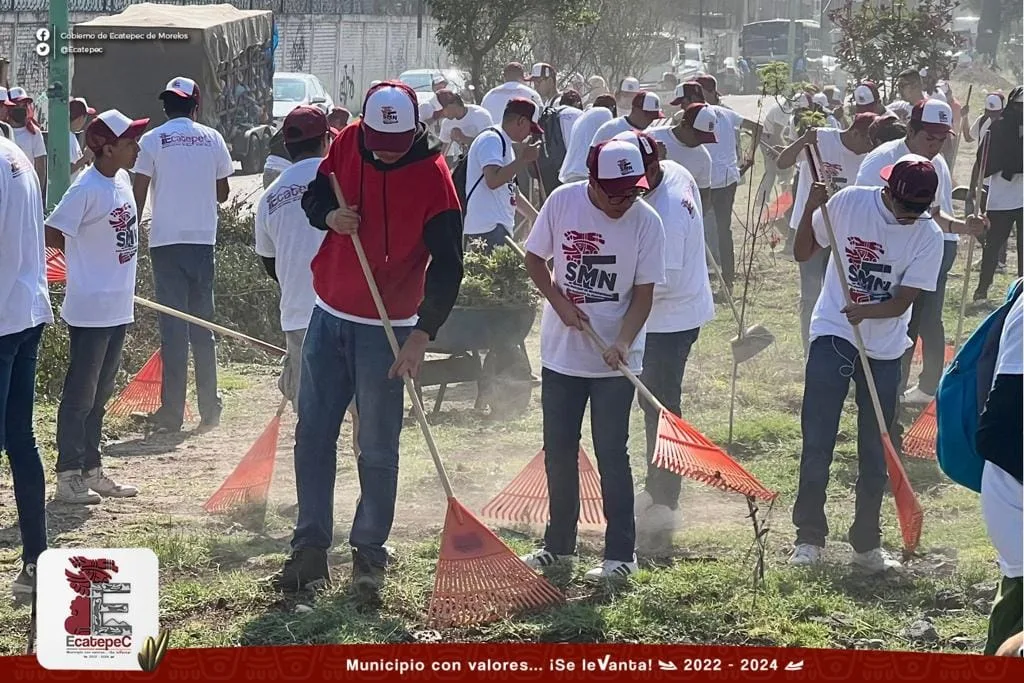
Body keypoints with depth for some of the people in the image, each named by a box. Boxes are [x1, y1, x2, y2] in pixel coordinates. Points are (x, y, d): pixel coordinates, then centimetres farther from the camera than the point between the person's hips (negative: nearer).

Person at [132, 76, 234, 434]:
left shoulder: (152, 140, -3)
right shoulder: (212, 139, 4)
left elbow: (138, 194, -6)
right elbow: (222, 193, 10)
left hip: (166, 242, -2)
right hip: (203, 240, 3)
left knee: (173, 327, -1)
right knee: (202, 327, 11)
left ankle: (172, 411, -3)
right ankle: (209, 408, 11)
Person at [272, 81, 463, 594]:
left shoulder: (432, 176, -16)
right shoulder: (347, 144, -3)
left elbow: (447, 266, -17)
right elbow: (313, 196, 12)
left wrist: (422, 335, -25)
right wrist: (329, 216, -13)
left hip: (387, 330, -5)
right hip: (329, 315, 5)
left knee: (377, 449, 0)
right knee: (312, 436, 6)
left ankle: (370, 553, 11)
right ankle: (311, 548, 12)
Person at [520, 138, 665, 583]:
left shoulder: (646, 222, -12)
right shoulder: (562, 202, -8)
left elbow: (643, 293, -10)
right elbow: (534, 258, 5)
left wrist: (622, 342, -24)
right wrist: (562, 304, -10)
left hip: (615, 360, -3)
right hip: (561, 351, 3)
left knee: (611, 452, -4)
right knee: (558, 448, 10)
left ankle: (621, 554, 1)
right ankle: (559, 543, 24)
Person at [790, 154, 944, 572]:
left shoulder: (929, 236, -9)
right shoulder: (848, 203, -9)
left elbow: (902, 302, -12)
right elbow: (803, 253, 0)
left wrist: (866, 311, -32)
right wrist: (811, 208, -17)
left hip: (884, 350, 1)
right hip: (833, 338, -1)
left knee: (876, 453, 7)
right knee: (817, 444, -5)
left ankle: (867, 544, 19)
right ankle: (809, 538, 4)